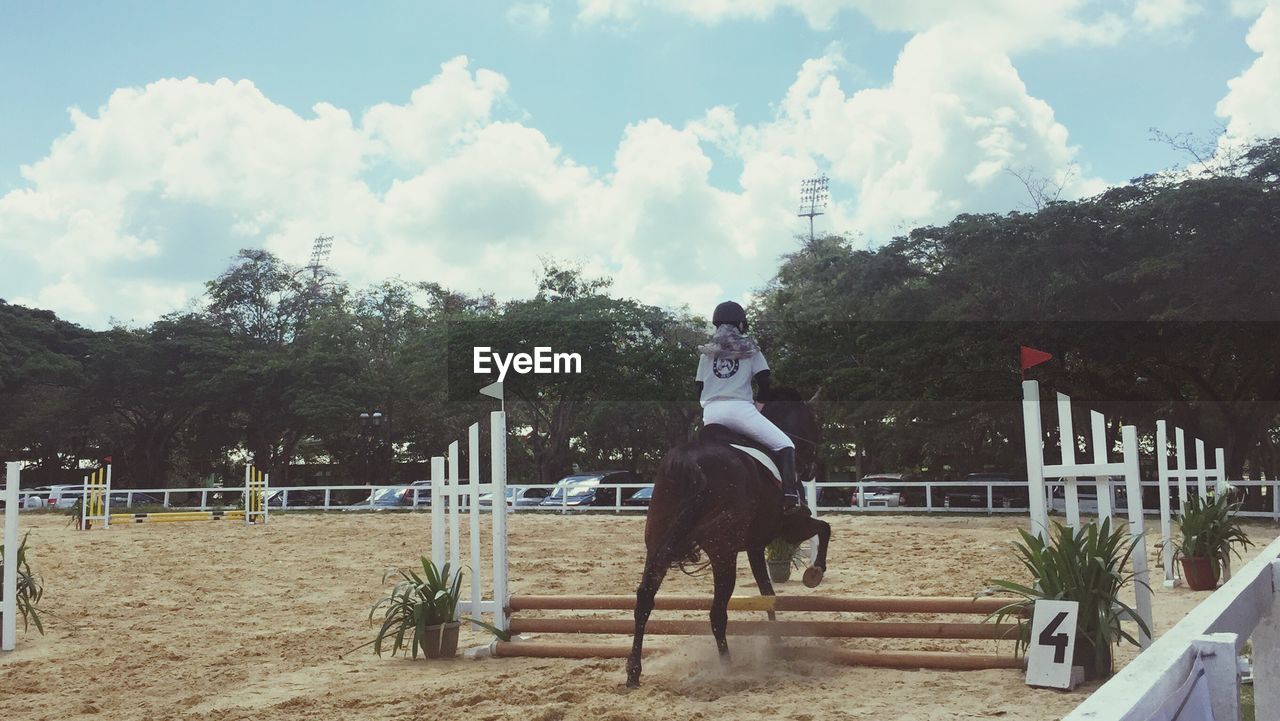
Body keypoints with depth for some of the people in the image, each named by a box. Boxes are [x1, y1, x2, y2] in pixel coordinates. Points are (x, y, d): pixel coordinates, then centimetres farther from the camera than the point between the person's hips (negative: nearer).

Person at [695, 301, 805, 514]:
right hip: (740, 408, -4)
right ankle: (791, 496, -20)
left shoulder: (706, 352, 18)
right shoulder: (750, 349, 11)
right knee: (784, 445, 0)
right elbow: (764, 384, 5)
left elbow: (699, 389, 16)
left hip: (710, 412, 4)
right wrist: (759, 404, 18)